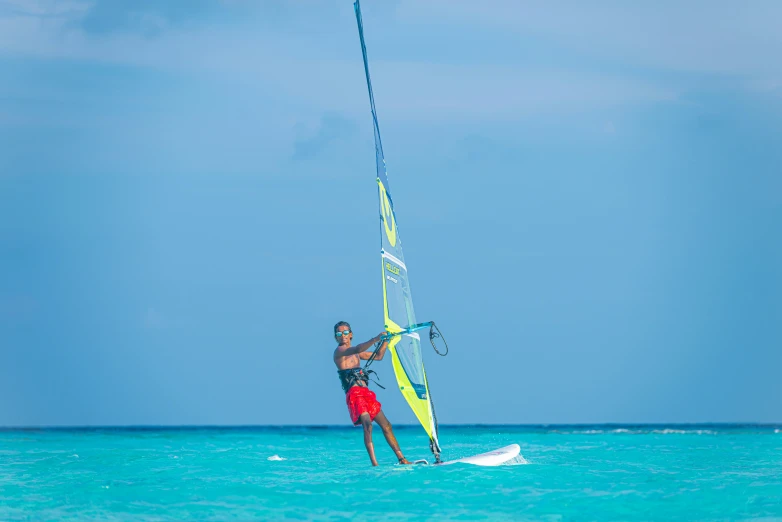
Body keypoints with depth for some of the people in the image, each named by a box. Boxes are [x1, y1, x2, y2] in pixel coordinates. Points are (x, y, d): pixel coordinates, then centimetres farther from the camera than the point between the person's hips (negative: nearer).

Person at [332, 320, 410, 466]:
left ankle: (402, 459, 16)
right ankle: (374, 464, -36)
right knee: (367, 424, -27)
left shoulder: (355, 354, 23)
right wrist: (376, 339, -33)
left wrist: (386, 340, 20)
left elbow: (378, 356, 32)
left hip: (367, 393, 9)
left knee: (386, 425, 10)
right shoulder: (339, 351, -3)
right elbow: (357, 349, -23)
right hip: (354, 393, -9)